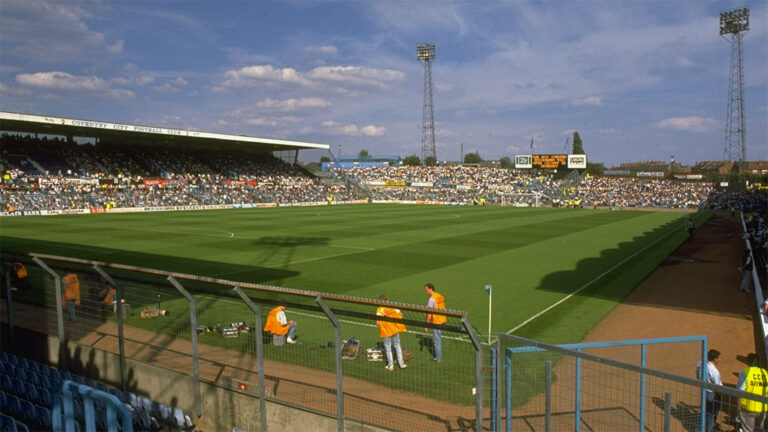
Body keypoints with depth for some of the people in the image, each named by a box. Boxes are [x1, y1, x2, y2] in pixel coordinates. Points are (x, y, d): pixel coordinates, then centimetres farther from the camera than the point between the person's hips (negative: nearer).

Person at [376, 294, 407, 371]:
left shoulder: (379, 310, -12)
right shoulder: (393, 307, -3)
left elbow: (378, 322, -15)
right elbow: (401, 315, -1)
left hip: (386, 331, -3)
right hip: (395, 330, 3)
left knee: (388, 348, 11)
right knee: (397, 346, 17)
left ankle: (390, 365, 17)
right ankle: (401, 363, 18)